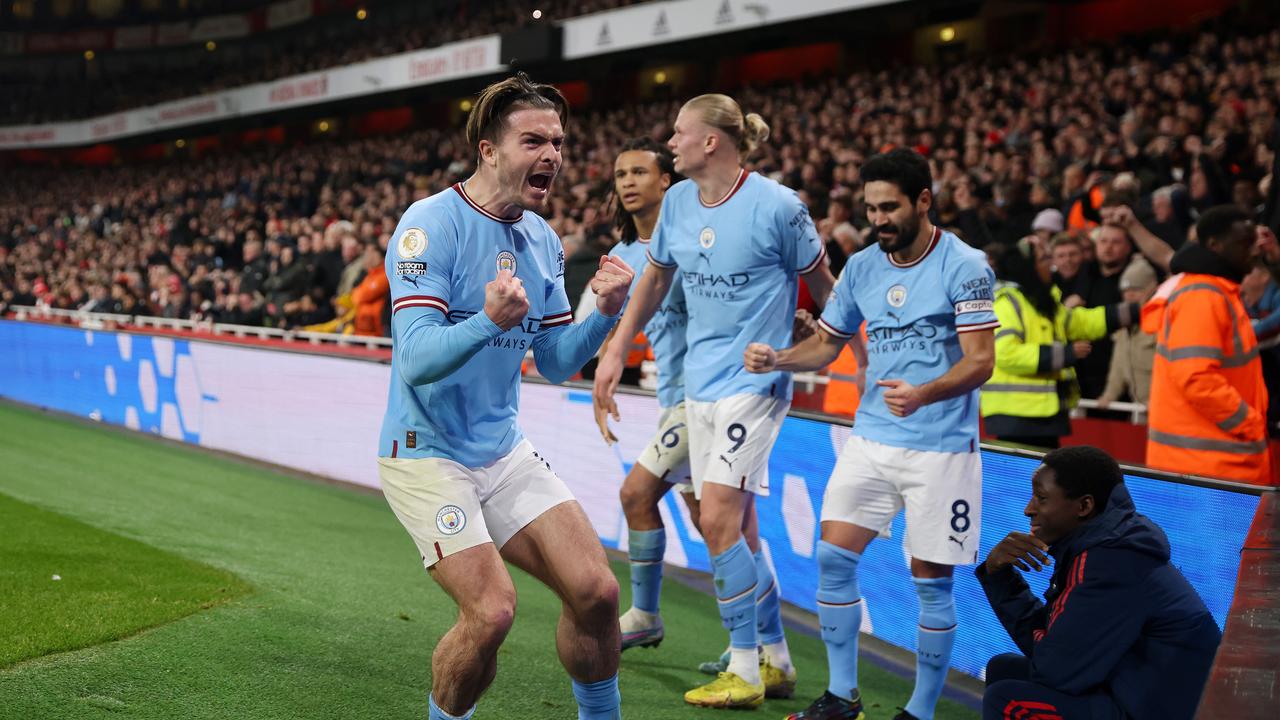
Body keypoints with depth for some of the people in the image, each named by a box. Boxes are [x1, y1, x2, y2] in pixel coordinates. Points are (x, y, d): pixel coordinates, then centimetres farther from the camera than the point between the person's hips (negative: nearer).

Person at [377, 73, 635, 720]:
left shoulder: (542, 239, 6)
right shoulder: (431, 224, -17)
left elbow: (555, 362, 10)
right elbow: (415, 359, -26)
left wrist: (605, 313, -8)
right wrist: (489, 321, -43)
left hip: (503, 451, 7)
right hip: (426, 454, -7)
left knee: (595, 591, -1)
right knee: (491, 611, -18)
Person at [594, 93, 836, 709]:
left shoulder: (776, 206, -14)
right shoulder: (677, 201, 5)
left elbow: (823, 287, -3)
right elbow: (654, 280, 18)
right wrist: (616, 352, 17)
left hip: (754, 381, -7)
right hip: (700, 378, 7)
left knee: (719, 521, -14)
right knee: (737, 525, 10)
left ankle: (744, 670, -3)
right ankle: (776, 662, 22)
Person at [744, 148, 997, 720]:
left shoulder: (965, 267, -10)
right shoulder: (861, 267, 8)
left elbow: (981, 360, -15)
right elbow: (826, 343, 17)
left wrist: (921, 395, -33)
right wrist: (775, 359, -3)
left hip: (941, 447, -5)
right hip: (871, 438, 5)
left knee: (931, 581, 0)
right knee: (833, 558, -2)